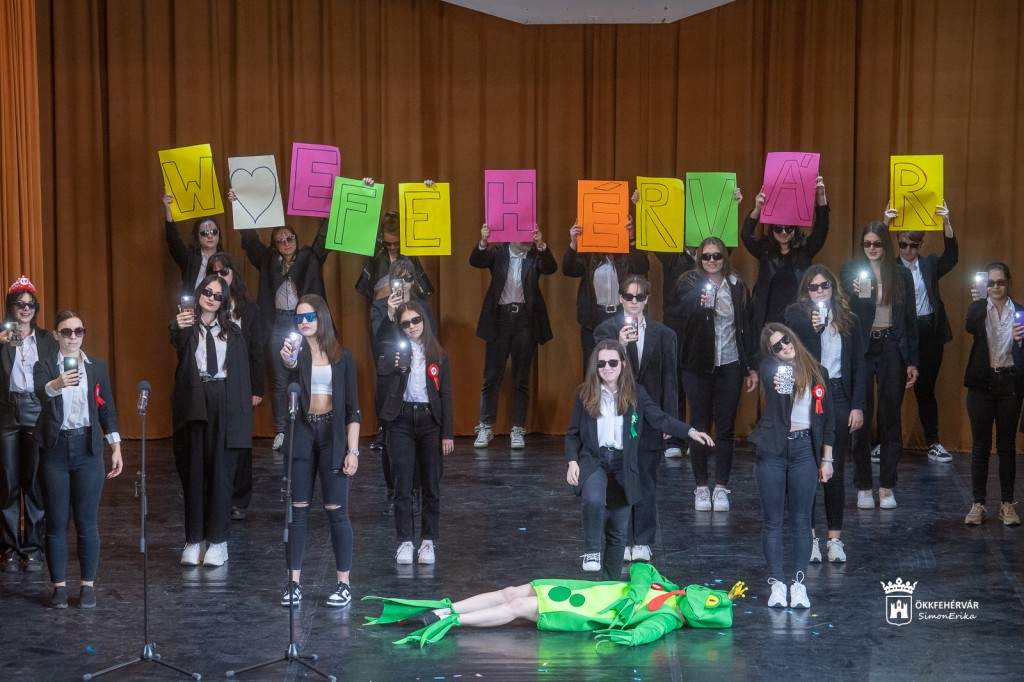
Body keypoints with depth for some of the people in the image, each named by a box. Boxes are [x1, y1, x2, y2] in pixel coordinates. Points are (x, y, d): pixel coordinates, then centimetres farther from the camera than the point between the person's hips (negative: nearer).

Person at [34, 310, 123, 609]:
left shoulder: (97, 367, 8)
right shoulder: (45, 364, 0)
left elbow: (107, 408, 10)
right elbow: (39, 391, -21)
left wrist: (116, 448, 5)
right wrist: (57, 384, -43)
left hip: (88, 449, 1)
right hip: (55, 449, -1)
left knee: (87, 521, 2)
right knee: (56, 521, 3)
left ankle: (88, 584, 11)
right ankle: (59, 585, 11)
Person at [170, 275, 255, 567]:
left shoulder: (233, 333, 11)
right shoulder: (188, 327, 4)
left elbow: (243, 373, 9)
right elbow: (178, 343, -20)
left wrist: (244, 410, 1)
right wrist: (179, 327, -43)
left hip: (225, 405, 1)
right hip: (193, 403, -1)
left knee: (221, 471, 0)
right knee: (193, 471, 2)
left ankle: (218, 540, 5)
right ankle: (193, 540, 6)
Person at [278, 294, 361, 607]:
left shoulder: (342, 356, 5)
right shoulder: (296, 351, 3)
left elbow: (352, 408, 4)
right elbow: (289, 386, -20)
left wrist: (353, 451, -4)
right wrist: (289, 363, -43)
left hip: (333, 435, -1)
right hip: (301, 434, 1)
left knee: (336, 510, -1)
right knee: (297, 509, 2)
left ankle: (344, 584, 6)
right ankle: (294, 583, 8)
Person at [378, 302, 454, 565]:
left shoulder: (438, 355, 5)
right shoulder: (395, 349, 2)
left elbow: (446, 395, 4)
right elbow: (381, 370, -19)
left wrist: (448, 433, -1)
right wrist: (396, 365, -40)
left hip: (430, 421, 1)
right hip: (401, 422, -1)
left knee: (431, 486, 3)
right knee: (403, 486, 1)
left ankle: (428, 542, 11)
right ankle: (405, 542, 8)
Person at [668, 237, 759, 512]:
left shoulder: (737, 286, 6)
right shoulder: (690, 283, -1)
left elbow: (748, 327, 10)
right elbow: (675, 308, -19)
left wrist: (752, 367, 8)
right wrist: (699, 303, -38)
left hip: (730, 366, 2)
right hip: (698, 366, -2)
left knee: (725, 428, 4)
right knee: (700, 427, 3)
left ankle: (721, 487, 12)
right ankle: (701, 487, 11)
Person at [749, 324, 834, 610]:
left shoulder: (817, 372, 6)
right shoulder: (771, 367, 2)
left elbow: (828, 418, 8)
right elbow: (768, 377, -22)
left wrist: (826, 458, 5)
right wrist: (776, 386, -44)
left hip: (804, 449, 1)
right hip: (773, 449, -1)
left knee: (801, 521, 4)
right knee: (772, 520, 3)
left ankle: (799, 584, 10)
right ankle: (777, 584, 10)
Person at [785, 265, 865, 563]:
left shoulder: (848, 320, 8)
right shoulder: (796, 314, 1)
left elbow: (858, 366, 8)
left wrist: (858, 405, 1)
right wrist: (812, 328, -33)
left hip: (837, 396, 2)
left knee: (835, 471, 6)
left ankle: (835, 538, 12)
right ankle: (809, 537, 9)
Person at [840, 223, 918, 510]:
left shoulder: (902, 275, 7)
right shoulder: (851, 272, 3)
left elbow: (910, 320, 8)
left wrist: (912, 361, 4)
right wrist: (855, 294, -21)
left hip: (891, 349, 1)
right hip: (860, 350, -1)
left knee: (891, 419, 3)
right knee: (861, 418, 0)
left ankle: (887, 487, 10)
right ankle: (863, 487, 8)